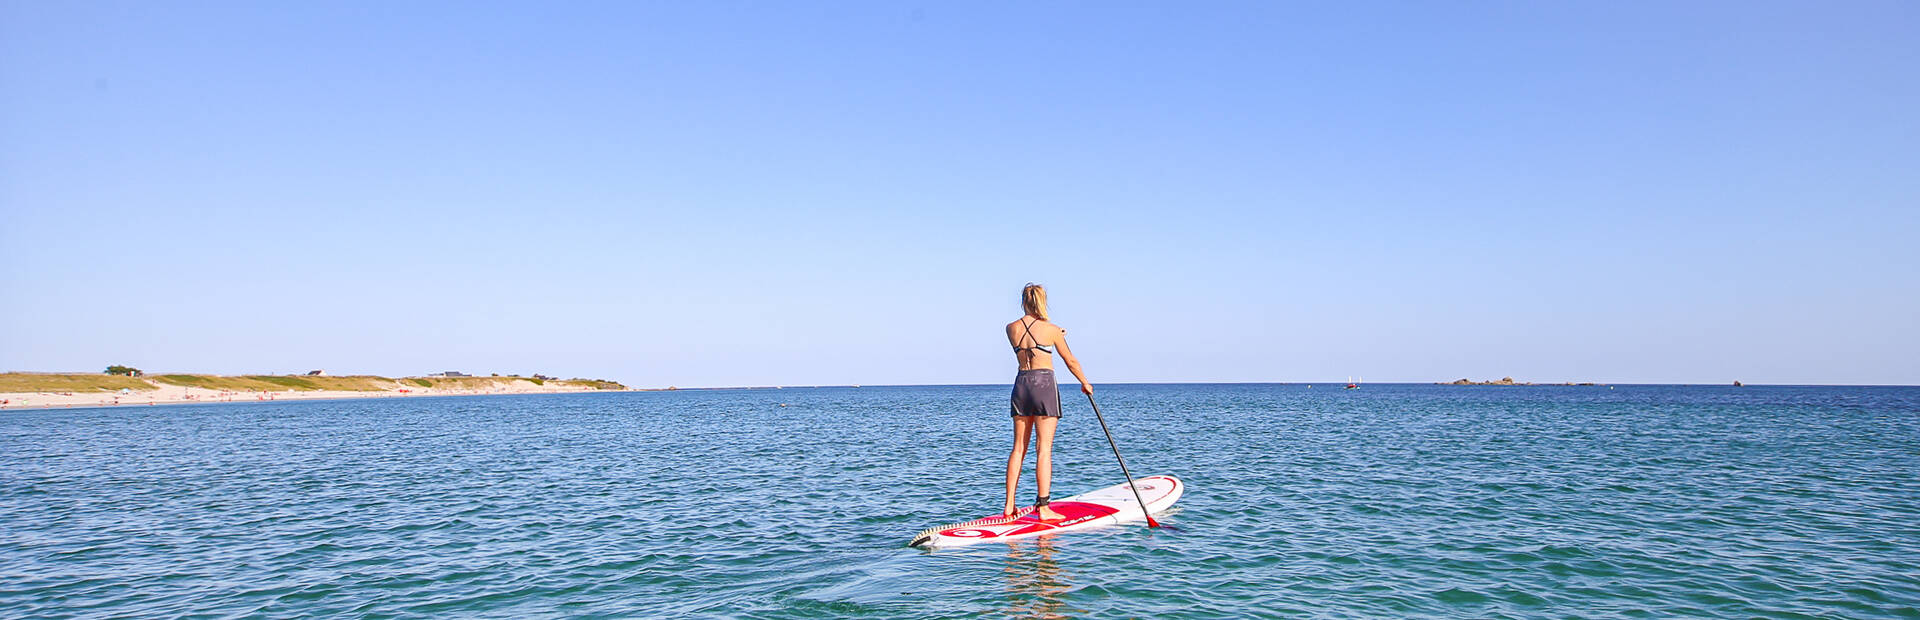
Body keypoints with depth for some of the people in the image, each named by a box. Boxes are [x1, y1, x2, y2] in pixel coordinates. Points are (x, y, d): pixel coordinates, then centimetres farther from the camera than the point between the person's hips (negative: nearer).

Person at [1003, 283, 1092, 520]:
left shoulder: (1011, 328, 5)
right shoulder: (1051, 329, -4)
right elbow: (1071, 361, 5)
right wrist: (1085, 384, 19)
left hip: (1021, 384, 4)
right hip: (1044, 384, -4)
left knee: (1018, 448, 9)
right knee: (1044, 449, -3)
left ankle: (1009, 506, 8)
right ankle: (1043, 507, -5)